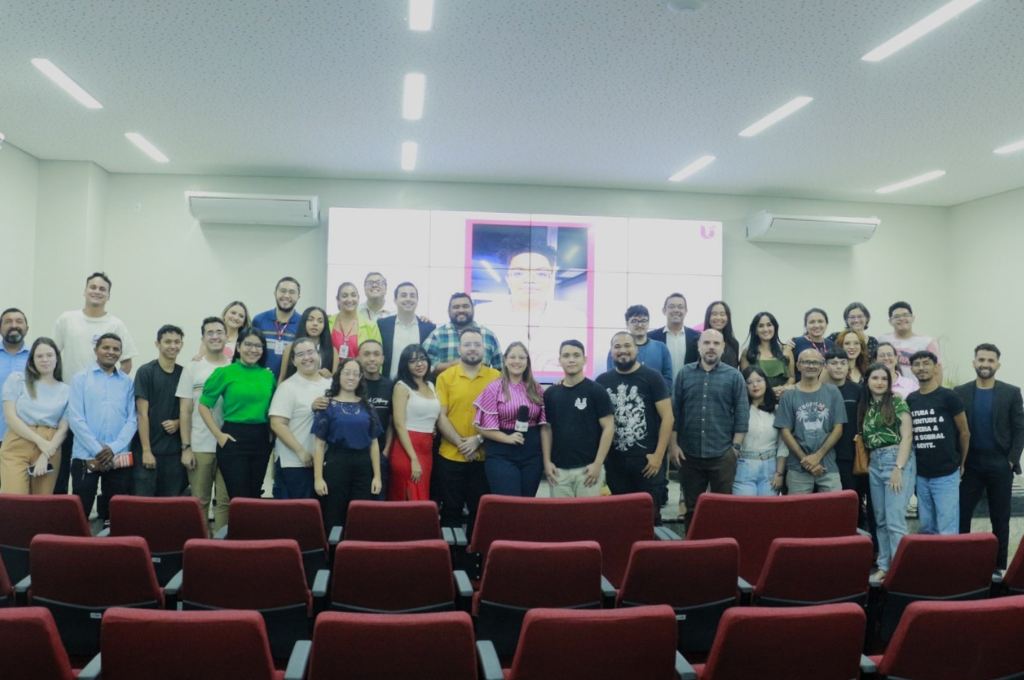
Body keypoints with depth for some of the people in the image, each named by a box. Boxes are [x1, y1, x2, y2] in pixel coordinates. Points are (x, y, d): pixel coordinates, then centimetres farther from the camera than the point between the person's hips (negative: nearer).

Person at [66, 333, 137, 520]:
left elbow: (132, 419, 3)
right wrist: (97, 449, -12)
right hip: (86, 456, -2)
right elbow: (75, 419, -5)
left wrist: (113, 447, -11)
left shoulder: (127, 382, 8)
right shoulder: (80, 378, 2)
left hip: (119, 458, 2)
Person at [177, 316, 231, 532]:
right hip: (199, 447, -1)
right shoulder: (192, 368, 5)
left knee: (225, 501, 3)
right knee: (199, 501, 5)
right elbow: (185, 411, 2)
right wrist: (185, 447, -4)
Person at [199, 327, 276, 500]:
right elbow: (204, 405, -2)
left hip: (261, 440, 4)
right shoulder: (225, 372, -4)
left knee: (255, 497, 12)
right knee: (239, 498, -2)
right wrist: (218, 435, -8)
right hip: (233, 439, -4)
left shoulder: (269, 376, 8)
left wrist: (272, 433, 5)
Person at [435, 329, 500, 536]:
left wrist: (479, 439, -11)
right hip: (450, 457, -1)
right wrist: (460, 443, -11)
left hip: (484, 457, 1)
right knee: (451, 509, 8)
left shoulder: (496, 377, 3)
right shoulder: (445, 377, 1)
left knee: (479, 510, 9)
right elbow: (440, 416, -3)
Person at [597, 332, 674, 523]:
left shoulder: (652, 377, -4)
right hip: (614, 460, 3)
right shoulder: (602, 381, 4)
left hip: (645, 459, -3)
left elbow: (667, 417, -6)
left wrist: (658, 455, -9)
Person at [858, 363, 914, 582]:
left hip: (897, 460, -6)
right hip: (875, 463, 7)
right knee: (881, 520, 10)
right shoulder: (865, 407, 13)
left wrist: (898, 468, -16)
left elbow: (907, 436, -10)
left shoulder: (897, 402, -4)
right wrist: (865, 463, 5)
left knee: (895, 520, -10)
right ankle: (884, 566, 17)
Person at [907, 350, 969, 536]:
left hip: (946, 474, -4)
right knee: (926, 528, 13)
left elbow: (964, 433, 1)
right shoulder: (910, 400, 7)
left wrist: (961, 464, 9)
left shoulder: (949, 396, -6)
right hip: (921, 475, 4)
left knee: (947, 532, -1)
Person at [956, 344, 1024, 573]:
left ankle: (998, 566, 16)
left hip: (1000, 465, -1)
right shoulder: (960, 392, 3)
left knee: (1000, 518, 7)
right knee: (961, 515, 0)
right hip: (970, 464, 1)